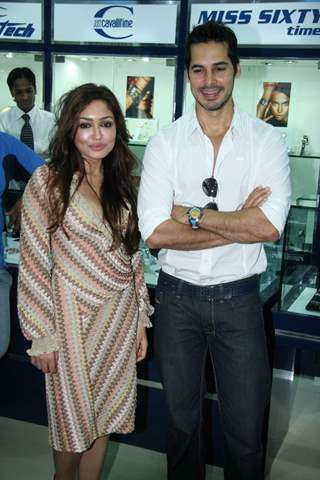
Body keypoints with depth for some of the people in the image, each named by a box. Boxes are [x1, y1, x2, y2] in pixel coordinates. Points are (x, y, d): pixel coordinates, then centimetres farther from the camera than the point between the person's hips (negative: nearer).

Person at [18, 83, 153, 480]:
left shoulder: (122, 184, 5)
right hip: (71, 314, -4)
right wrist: (42, 335, -12)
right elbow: (34, 263, -11)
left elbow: (132, 255, 10)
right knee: (73, 417, 12)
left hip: (120, 314, 5)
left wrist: (140, 319, 9)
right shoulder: (47, 181, -11)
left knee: (103, 416, 16)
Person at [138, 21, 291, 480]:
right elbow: (155, 233, -15)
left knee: (246, 432, 12)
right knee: (182, 419, 21)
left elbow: (271, 226, -18)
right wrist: (239, 222, -18)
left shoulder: (266, 140, -5)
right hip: (177, 296, 1)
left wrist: (190, 215, -17)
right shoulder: (165, 142, -4)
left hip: (239, 298, -1)